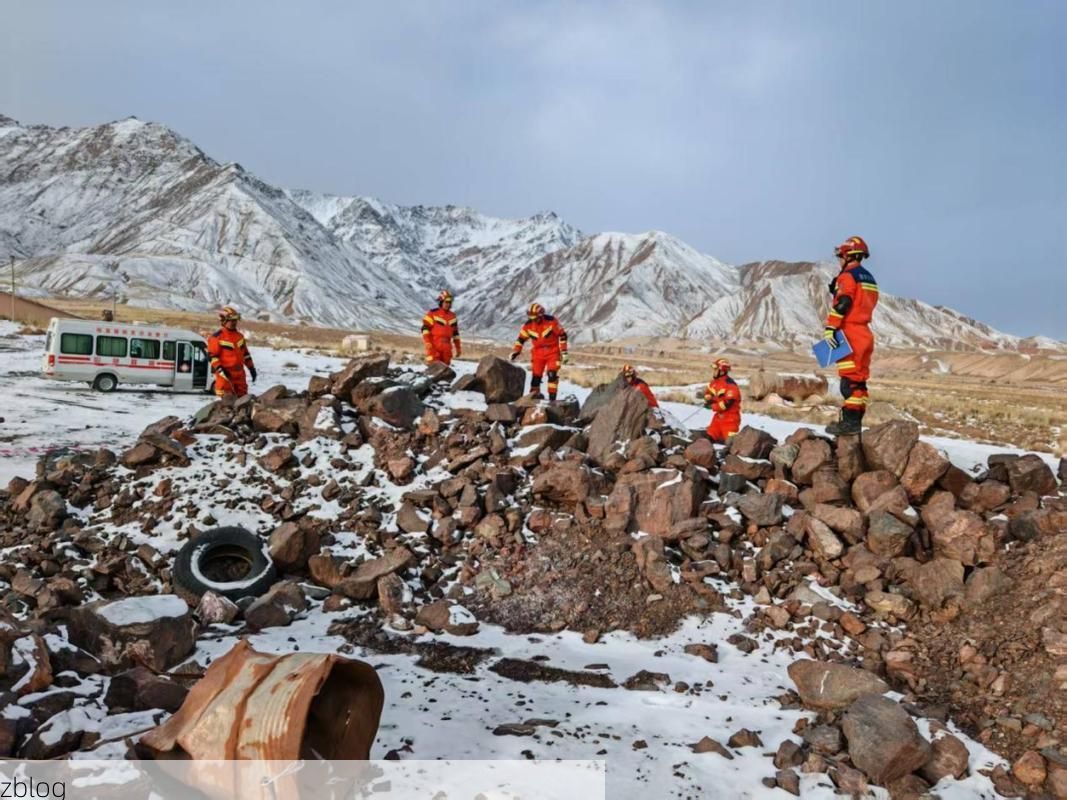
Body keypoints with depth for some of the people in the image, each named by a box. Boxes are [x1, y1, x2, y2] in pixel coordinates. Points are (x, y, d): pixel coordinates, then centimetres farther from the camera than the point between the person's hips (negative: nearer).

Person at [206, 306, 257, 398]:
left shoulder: (239, 336, 14)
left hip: (239, 374, 7)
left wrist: (251, 368, 17)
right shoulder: (217, 337, -7)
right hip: (225, 374, -7)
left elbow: (245, 353, 21)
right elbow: (211, 356, -10)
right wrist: (220, 370, -19)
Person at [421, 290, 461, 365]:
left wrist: (458, 347, 20)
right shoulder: (432, 313, 0)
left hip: (446, 347, 5)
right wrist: (427, 342, -16)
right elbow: (425, 328, -4)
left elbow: (455, 333, 22)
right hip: (434, 346, -5)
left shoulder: (452, 316, 16)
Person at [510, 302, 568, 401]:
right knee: (536, 375, -2)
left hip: (553, 351, -3)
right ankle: (534, 394, 14)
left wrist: (564, 352, -10)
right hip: (538, 353, 3)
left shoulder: (551, 321, -16)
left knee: (552, 374, -16)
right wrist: (515, 351, 0)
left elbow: (562, 335, -8)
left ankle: (552, 398, -12)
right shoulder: (528, 325, -5)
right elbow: (521, 338, 7)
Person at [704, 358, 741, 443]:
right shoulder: (714, 382, 8)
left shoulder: (730, 384, -20)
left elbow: (728, 402, -25)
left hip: (730, 415, -9)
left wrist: (713, 406, -18)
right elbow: (708, 392, 24)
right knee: (711, 436, 11)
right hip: (719, 415, 9)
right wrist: (708, 399, 0)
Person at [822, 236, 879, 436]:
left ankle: (849, 421, -13)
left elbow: (841, 304, -19)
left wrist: (830, 328, -21)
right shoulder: (869, 279, 19)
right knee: (859, 379, 11)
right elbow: (866, 305, 19)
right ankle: (856, 420, 15)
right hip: (865, 334, 9)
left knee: (849, 379, -10)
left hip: (850, 333, -9)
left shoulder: (848, 276, -9)